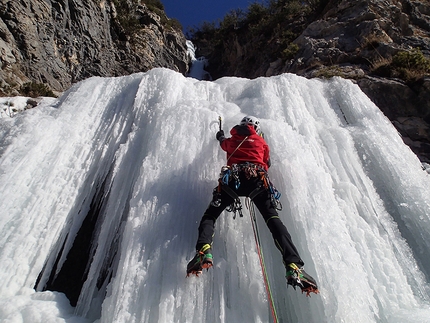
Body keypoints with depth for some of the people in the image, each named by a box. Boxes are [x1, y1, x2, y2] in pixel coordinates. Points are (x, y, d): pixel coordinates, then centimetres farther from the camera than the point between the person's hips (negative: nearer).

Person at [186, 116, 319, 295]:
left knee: (209, 216, 6)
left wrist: (220, 135, 77)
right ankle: (294, 266, -21)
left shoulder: (231, 141, 31)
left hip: (232, 179, 0)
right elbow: (267, 164, 35)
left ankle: (204, 251, -21)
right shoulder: (262, 142, 28)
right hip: (257, 180, 0)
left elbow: (223, 142, 54)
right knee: (273, 220, -4)